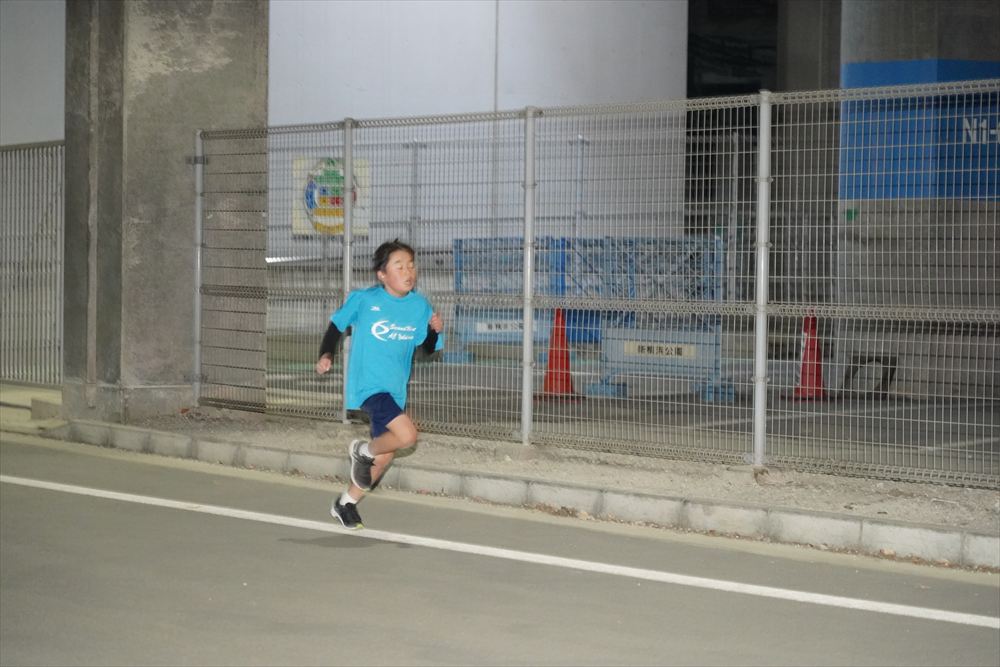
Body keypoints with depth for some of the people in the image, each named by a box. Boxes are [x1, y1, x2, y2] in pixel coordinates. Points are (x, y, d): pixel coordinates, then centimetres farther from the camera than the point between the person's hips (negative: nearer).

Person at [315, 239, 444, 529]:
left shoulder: (420, 306, 1)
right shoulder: (363, 299, -9)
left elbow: (428, 347, 11)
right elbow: (337, 324, 7)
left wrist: (436, 330, -10)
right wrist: (326, 355, -5)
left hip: (395, 390, 6)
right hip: (368, 385, -6)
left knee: (385, 456, 14)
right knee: (407, 434, -25)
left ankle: (346, 502, 36)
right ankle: (363, 451, 5)